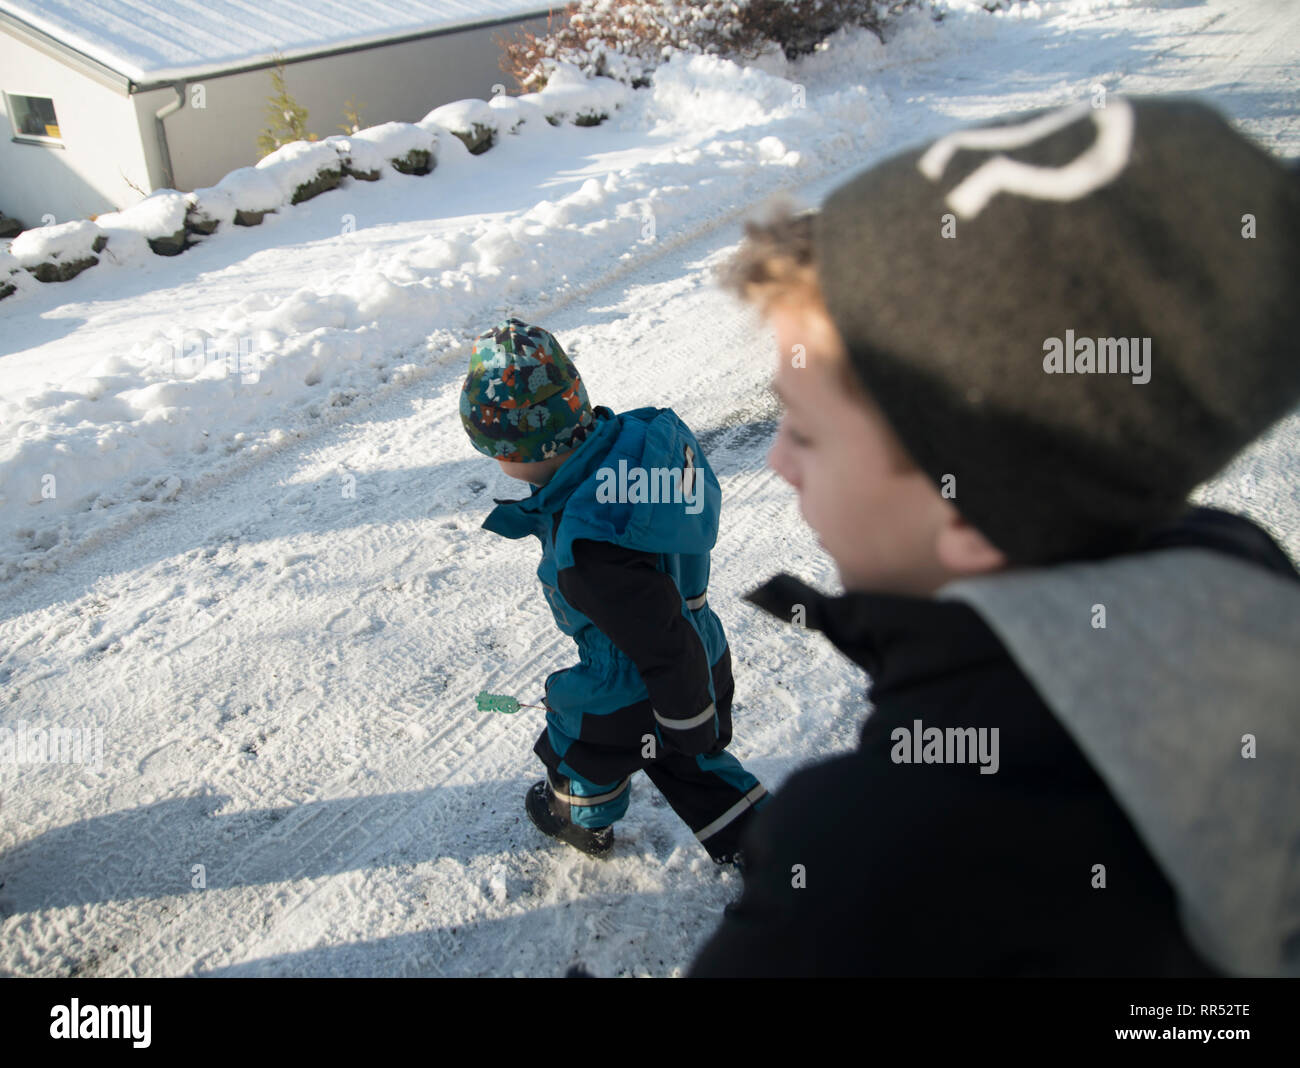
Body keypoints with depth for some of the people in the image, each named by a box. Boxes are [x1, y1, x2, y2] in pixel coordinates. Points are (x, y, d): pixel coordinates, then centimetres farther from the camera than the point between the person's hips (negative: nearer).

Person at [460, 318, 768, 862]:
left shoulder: (587, 551, -41)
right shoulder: (632, 436, -16)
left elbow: (663, 647, -31)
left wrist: (688, 726, -13)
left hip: (633, 697, -6)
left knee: (585, 751, 27)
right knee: (691, 763, 31)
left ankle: (582, 819, 59)